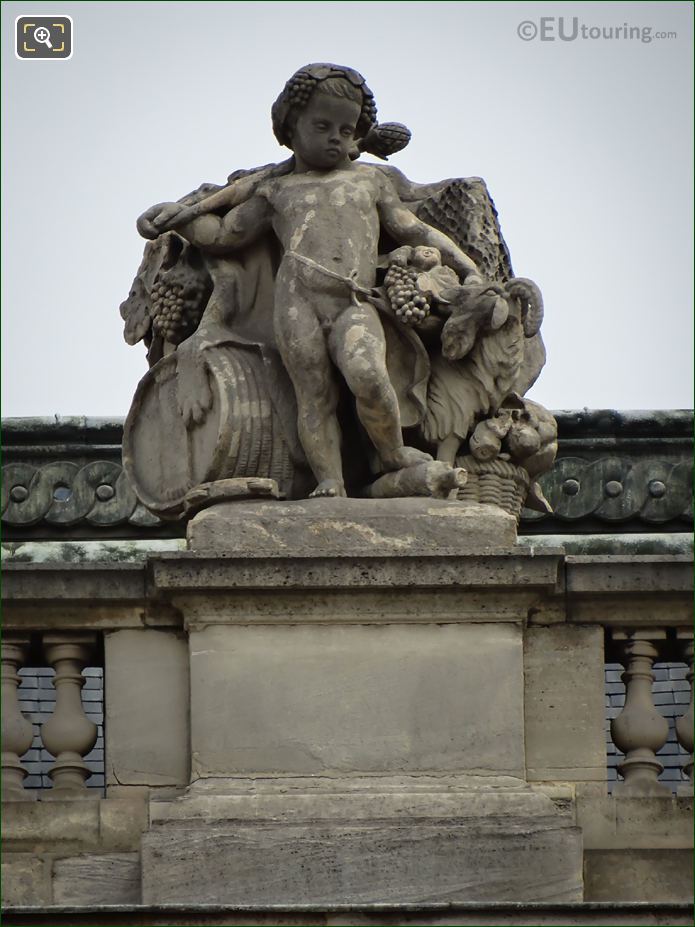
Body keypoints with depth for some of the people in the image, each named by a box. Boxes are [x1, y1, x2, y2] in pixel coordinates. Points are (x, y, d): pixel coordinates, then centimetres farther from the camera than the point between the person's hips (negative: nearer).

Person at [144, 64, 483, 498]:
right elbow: (225, 235, 26)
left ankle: (394, 454, -6)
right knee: (314, 393, -11)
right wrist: (182, 217, 9)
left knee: (367, 374, -26)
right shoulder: (277, 190, 25)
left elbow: (413, 231, 28)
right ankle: (331, 483, -11)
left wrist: (467, 268, 19)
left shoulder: (370, 179, 29)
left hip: (355, 304, -1)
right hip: (298, 296, 1)